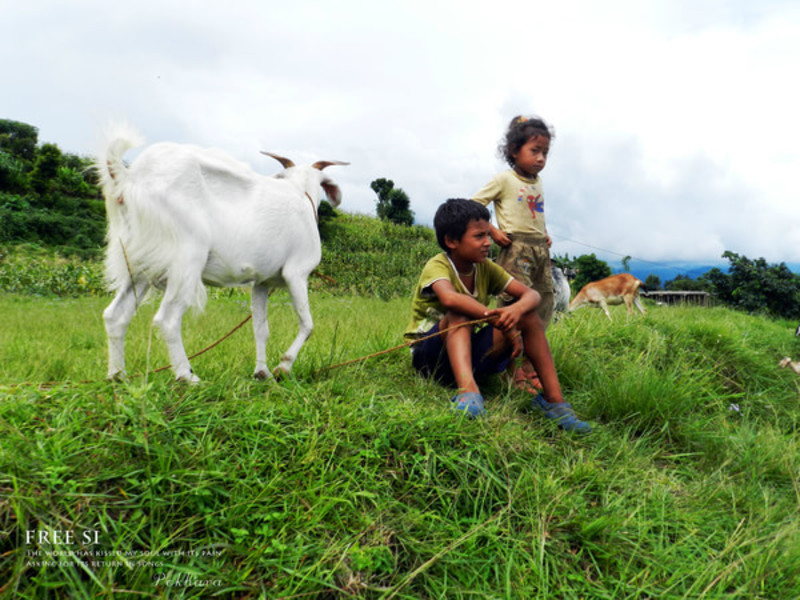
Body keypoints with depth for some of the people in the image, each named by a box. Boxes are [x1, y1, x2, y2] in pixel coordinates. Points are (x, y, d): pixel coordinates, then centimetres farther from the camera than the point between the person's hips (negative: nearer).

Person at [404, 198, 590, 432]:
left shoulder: (485, 268, 0)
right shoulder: (437, 266, -19)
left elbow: (532, 294, -7)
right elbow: (449, 299, -42)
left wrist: (516, 310, -31)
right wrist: (501, 321, -40)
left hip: (470, 351, 6)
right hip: (430, 355, -5)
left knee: (526, 313, -11)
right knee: (460, 313, -34)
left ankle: (553, 398, -14)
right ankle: (467, 391, -53)